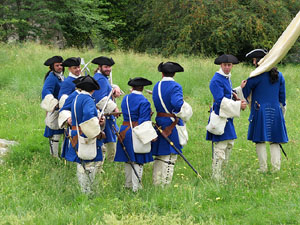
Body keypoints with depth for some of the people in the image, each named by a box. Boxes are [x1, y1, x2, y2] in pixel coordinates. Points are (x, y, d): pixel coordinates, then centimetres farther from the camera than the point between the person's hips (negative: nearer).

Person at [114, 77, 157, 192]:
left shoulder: (125, 99, 7)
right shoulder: (144, 101, -14)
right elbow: (144, 121, -17)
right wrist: (151, 135, -13)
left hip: (124, 131, 7)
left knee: (128, 160, 17)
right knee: (138, 161, -1)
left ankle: (128, 184, 28)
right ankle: (136, 187, -1)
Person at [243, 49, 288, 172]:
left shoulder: (257, 76, -9)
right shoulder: (279, 75, 7)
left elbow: (245, 91, -6)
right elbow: (282, 97, 12)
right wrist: (282, 111, 20)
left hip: (260, 111, -4)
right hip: (275, 111, 4)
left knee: (260, 141, 2)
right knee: (275, 141, 7)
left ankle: (263, 168, 0)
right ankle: (276, 168, 1)